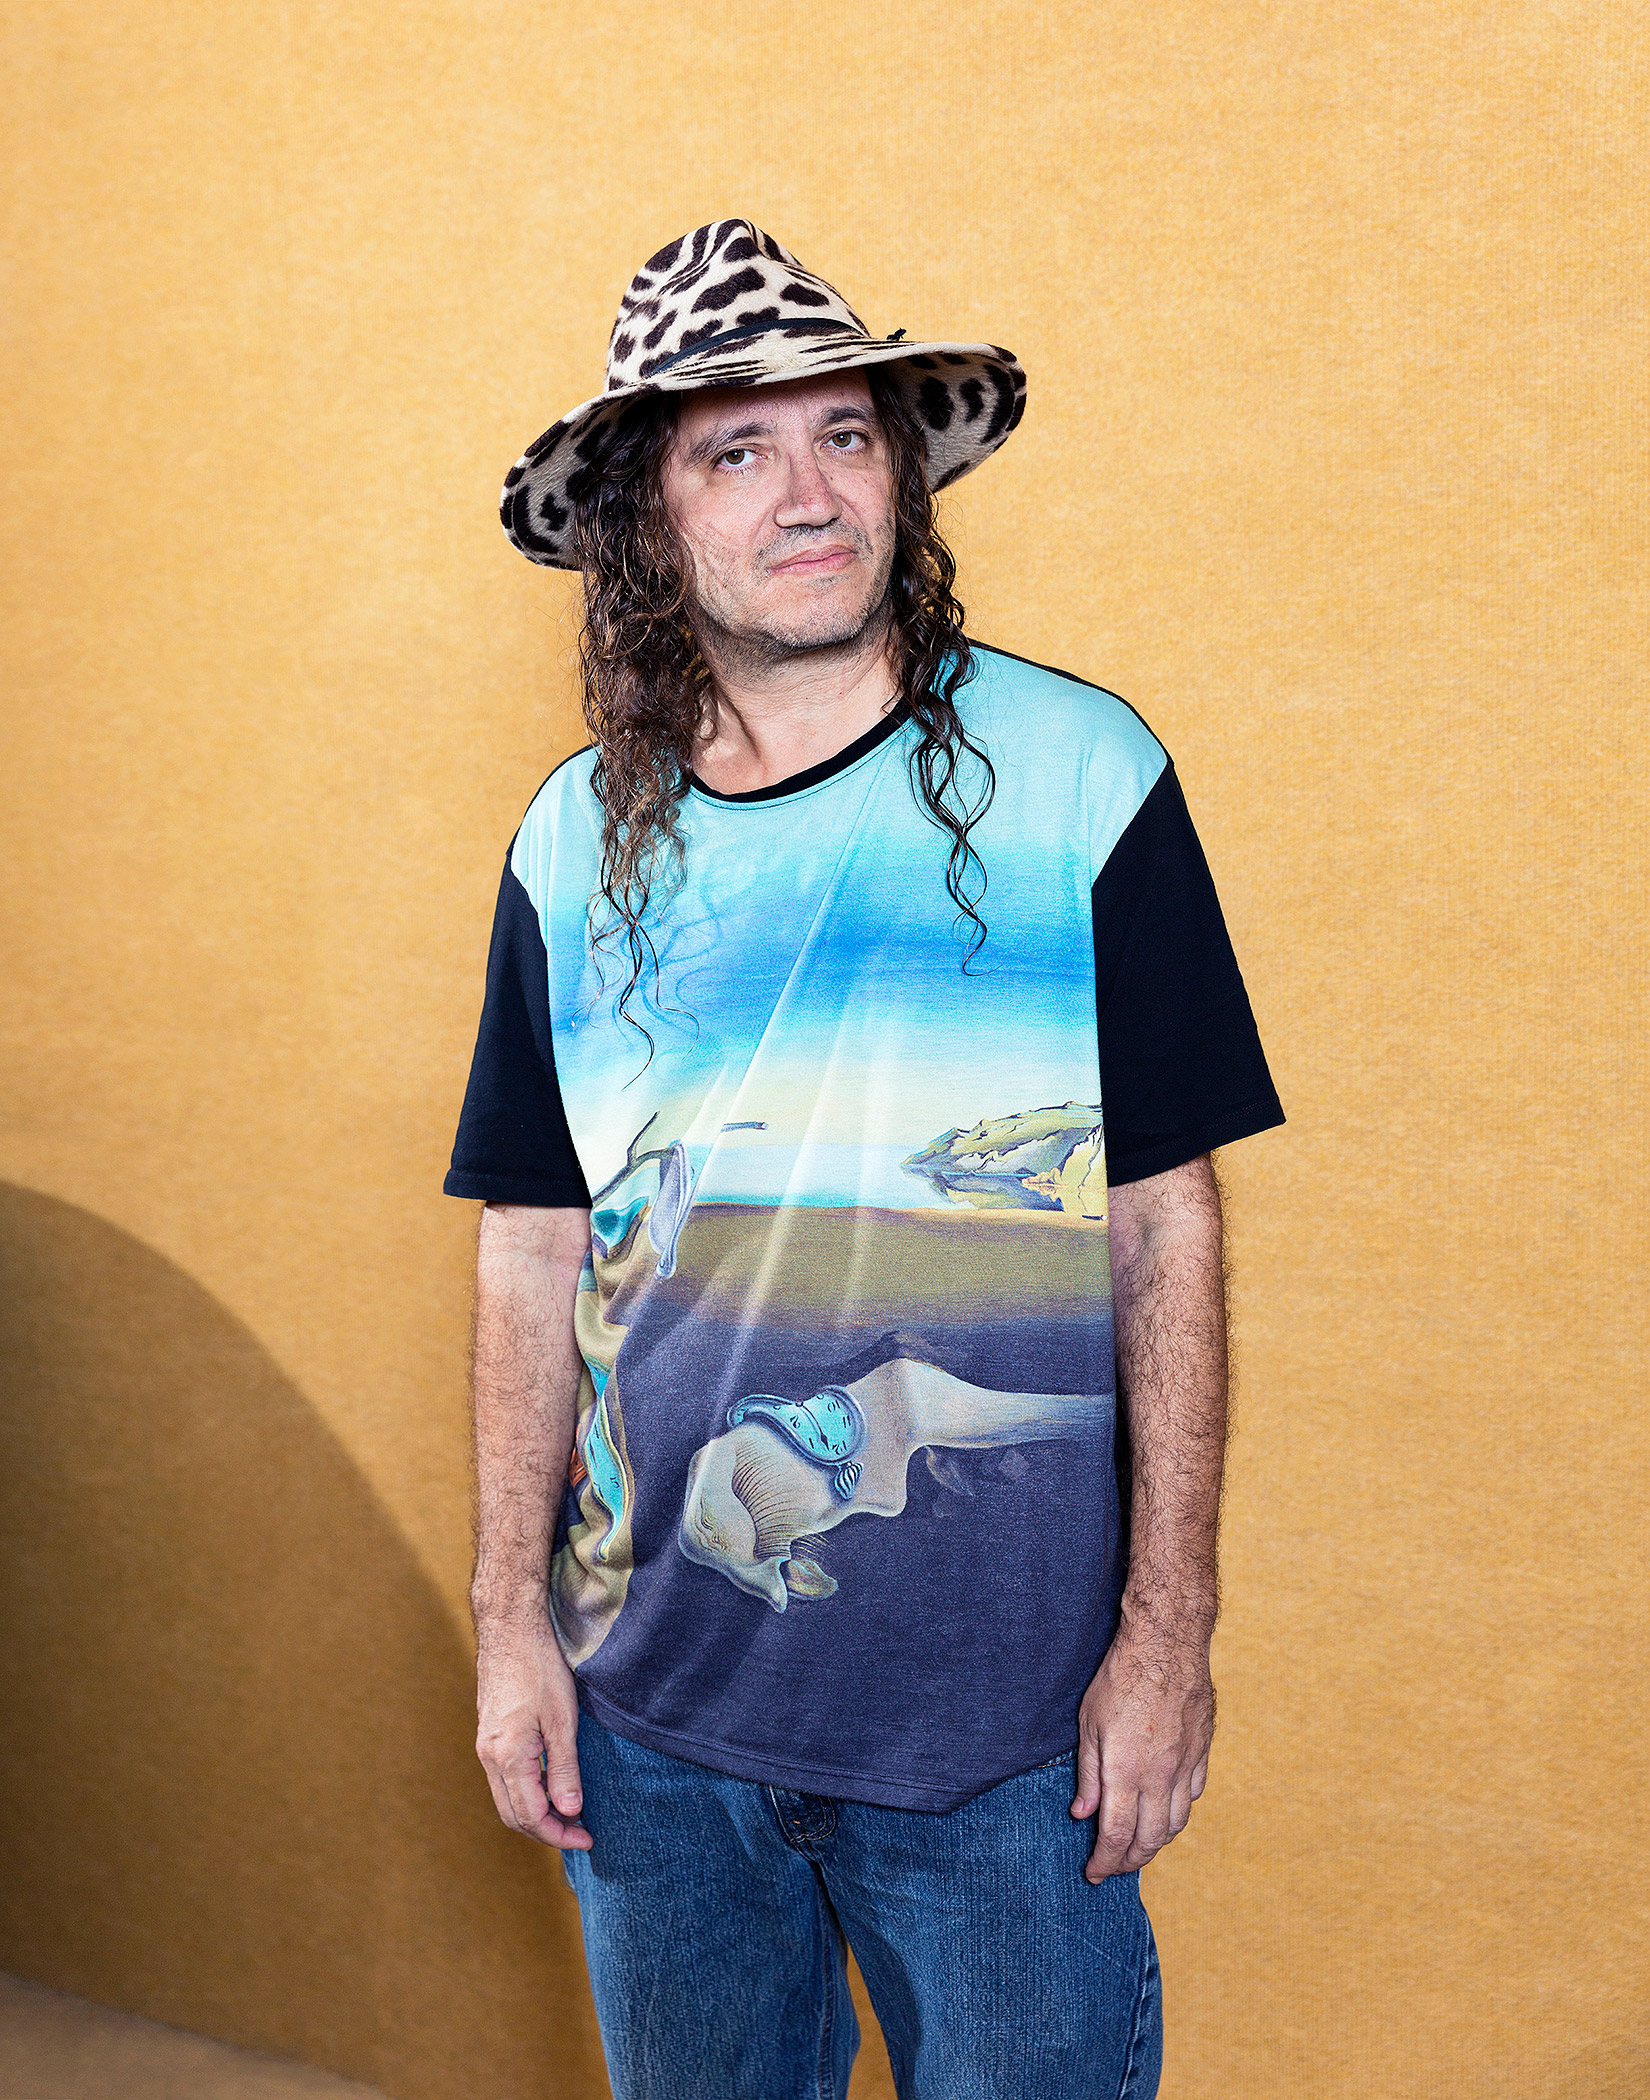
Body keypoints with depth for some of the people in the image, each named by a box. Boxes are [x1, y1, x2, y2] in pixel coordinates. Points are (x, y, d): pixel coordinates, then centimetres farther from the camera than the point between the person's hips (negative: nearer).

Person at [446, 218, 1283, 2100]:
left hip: (1002, 1701, -3)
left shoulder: (1077, 778, -8)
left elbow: (1166, 1232, -7)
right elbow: (534, 1254, 5)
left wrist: (1169, 1632, -8)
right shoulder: (576, 845, 0)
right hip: (650, 1692, 3)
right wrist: (512, 1622, 2)